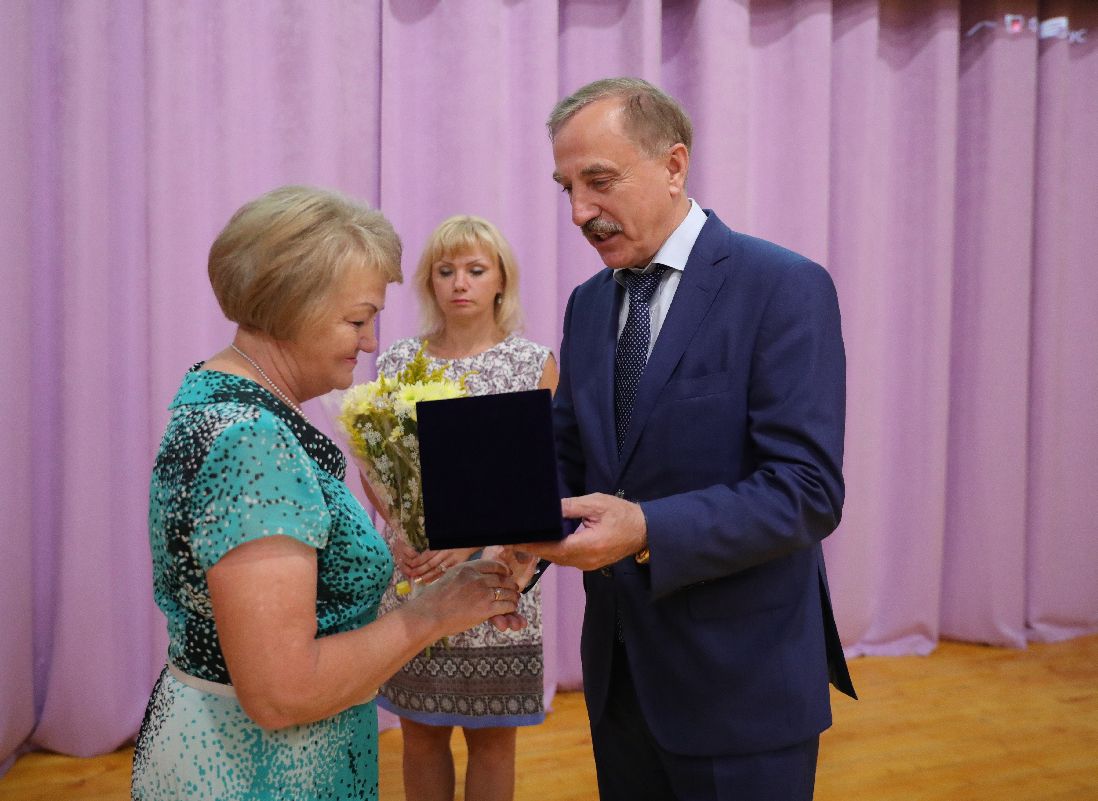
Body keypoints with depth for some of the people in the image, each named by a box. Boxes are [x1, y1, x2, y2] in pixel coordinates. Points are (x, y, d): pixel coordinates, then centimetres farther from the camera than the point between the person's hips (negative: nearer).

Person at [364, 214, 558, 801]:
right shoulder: (398, 362, 5)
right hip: (411, 575, 2)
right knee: (421, 731, 12)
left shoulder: (535, 363, -1)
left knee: (492, 736, 9)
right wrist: (403, 533, -11)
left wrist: (472, 536, -19)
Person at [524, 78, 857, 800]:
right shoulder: (589, 303, 8)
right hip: (620, 668, 6)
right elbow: (566, 460, 8)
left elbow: (808, 491, -20)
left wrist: (648, 531, -30)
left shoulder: (785, 287, -14)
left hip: (740, 685, -6)